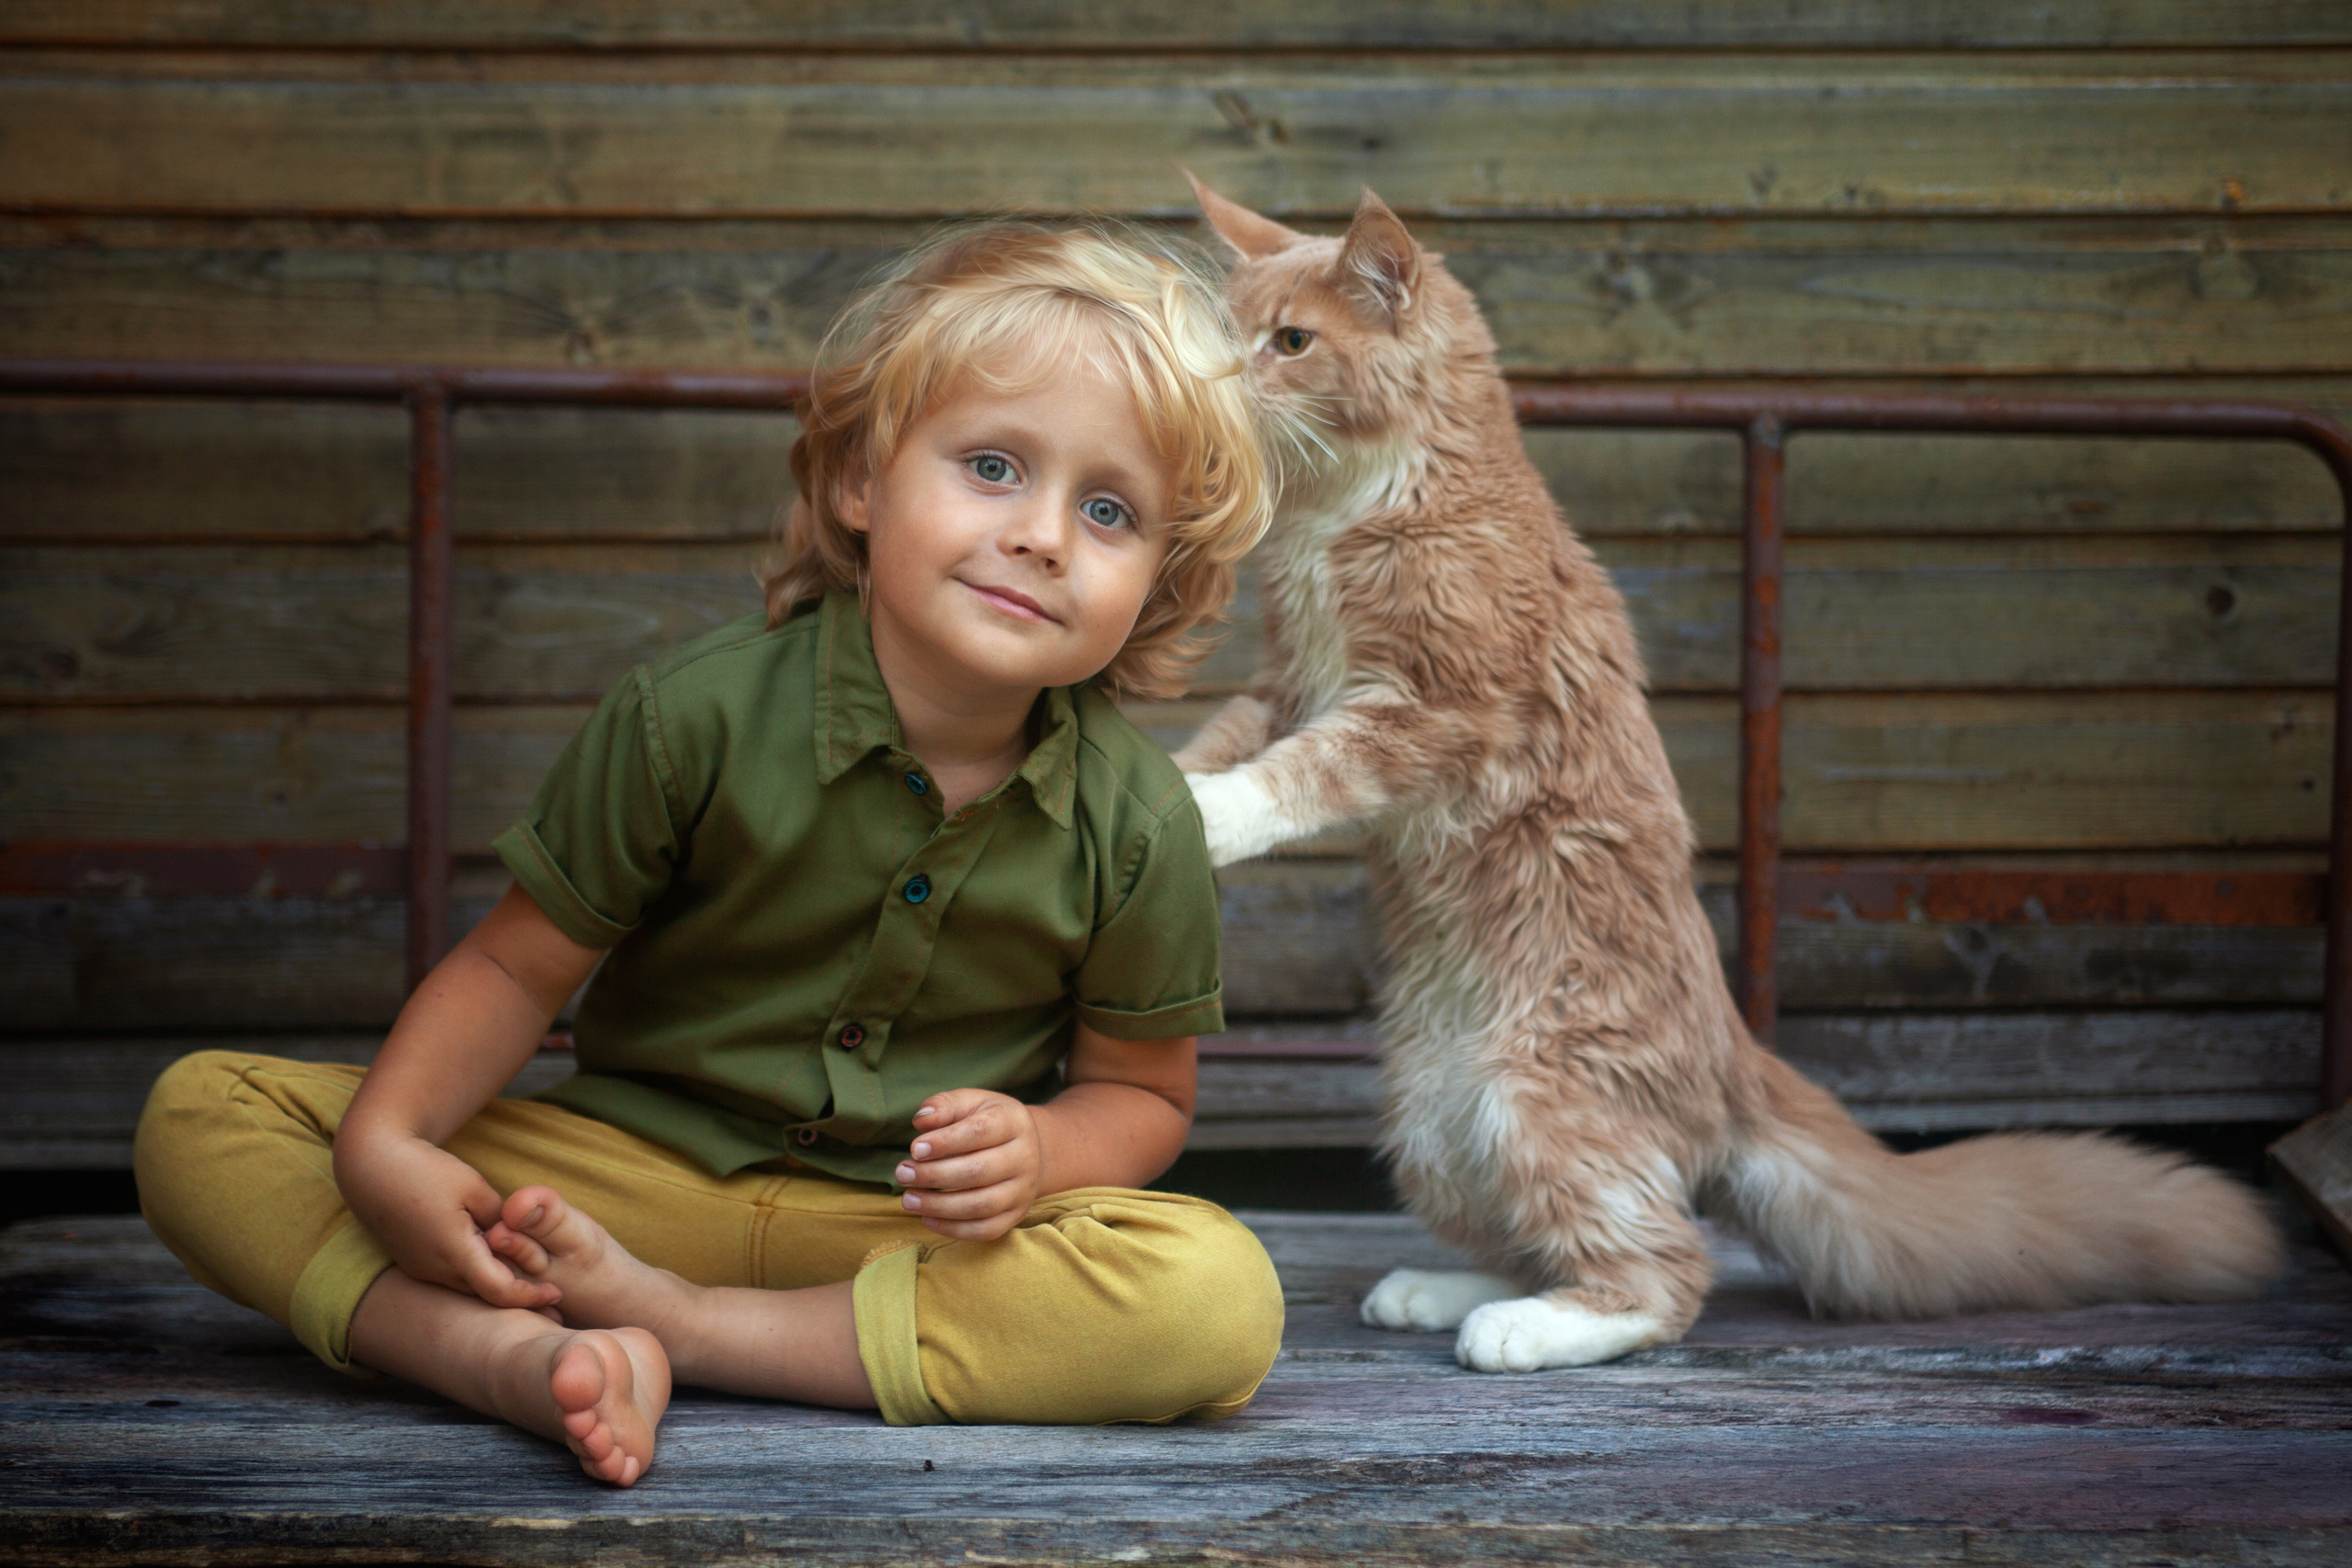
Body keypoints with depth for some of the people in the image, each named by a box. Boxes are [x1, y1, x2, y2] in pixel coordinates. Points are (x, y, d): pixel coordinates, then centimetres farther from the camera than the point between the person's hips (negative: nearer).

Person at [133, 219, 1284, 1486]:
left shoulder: (1136, 825, -8)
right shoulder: (700, 717, -12)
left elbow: (1141, 1090, 5)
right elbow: (520, 963, -5)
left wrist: (1040, 1154, -18)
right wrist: (386, 1142, -23)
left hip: (915, 1229, 1)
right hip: (630, 1170, 0)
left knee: (1224, 1301, -31)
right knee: (200, 1113, -15)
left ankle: (676, 1321, -27)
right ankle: (513, 1353, -40)